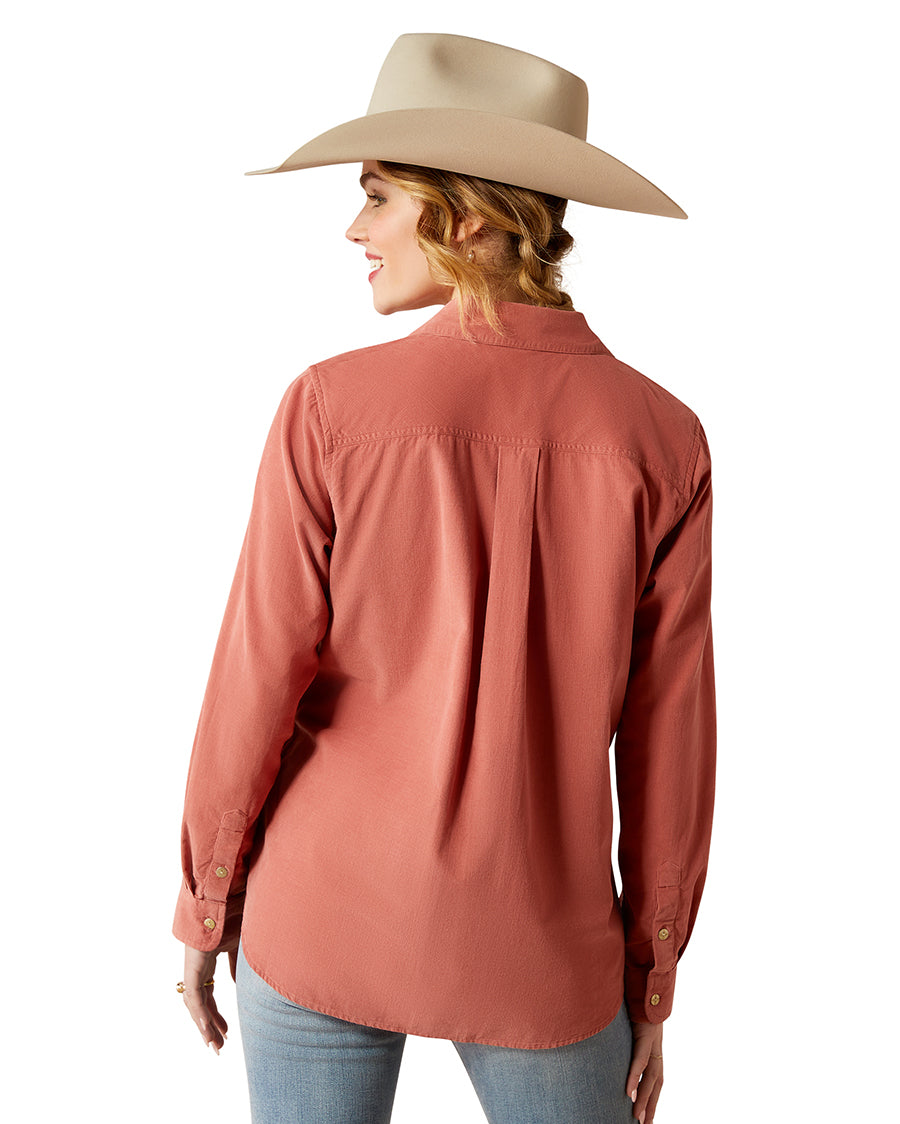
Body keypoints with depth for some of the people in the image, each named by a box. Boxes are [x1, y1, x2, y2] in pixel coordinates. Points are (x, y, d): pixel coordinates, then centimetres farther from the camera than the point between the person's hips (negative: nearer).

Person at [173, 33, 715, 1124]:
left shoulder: (331, 407, -15)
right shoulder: (660, 438, -10)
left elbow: (256, 686, -11)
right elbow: (666, 743, -7)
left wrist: (203, 907, 6)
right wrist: (652, 983, 6)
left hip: (323, 918, 0)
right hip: (540, 948, 1)